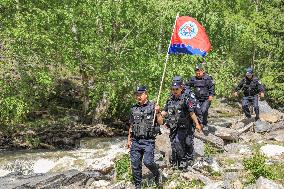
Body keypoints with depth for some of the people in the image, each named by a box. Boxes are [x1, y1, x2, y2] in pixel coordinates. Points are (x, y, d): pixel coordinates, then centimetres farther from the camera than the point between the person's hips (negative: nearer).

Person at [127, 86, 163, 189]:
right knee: (135, 164, 3)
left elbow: (160, 122, -5)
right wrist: (129, 139, 16)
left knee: (148, 161, -16)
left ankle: (157, 175, 13)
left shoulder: (152, 107, -1)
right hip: (135, 141, 4)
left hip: (148, 141, -4)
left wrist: (158, 112, -21)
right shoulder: (134, 109, 12)